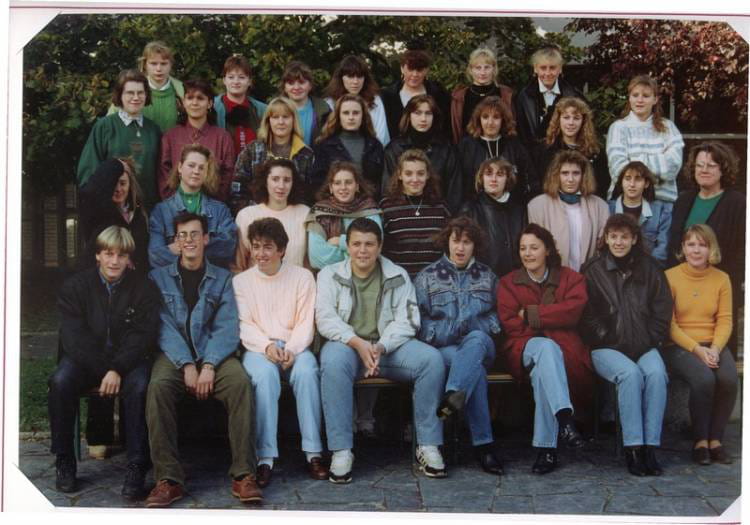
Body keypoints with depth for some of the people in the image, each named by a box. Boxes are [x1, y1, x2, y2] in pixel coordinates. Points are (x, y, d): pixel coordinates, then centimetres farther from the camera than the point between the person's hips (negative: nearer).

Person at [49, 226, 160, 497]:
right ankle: (64, 461, -16)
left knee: (138, 386, -33)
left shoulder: (144, 289, 0)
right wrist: (102, 371, -19)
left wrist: (117, 370, -22)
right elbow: (74, 337, -8)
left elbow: (142, 335, -7)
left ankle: (137, 466, -26)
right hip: (84, 359, 1)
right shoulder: (75, 286, 1)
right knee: (60, 381, -30)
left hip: (128, 359, -1)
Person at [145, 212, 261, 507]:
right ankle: (168, 479, -31)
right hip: (174, 354, 0)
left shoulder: (222, 279, 14)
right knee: (159, 386, -33)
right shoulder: (159, 278, 13)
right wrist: (187, 366, -15)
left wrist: (208, 366, -15)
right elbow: (164, 327, 1)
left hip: (214, 353, 0)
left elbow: (227, 328, 2)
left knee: (240, 382, -31)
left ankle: (243, 474, -29)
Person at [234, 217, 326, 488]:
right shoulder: (240, 281, 13)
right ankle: (265, 457, -36)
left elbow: (306, 322, 3)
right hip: (257, 348, 0)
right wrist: (267, 346, -17)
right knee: (265, 374, -35)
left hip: (294, 346, 0)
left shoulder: (302, 277, 10)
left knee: (306, 372, -34)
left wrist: (291, 349, -16)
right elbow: (244, 324, 2)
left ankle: (313, 453, -30)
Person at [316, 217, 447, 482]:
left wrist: (381, 347, -19)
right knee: (333, 361, -37)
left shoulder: (398, 276, 10)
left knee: (432, 359, -25)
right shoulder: (330, 275, 8)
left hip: (389, 345, 2)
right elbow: (325, 318, -4)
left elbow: (406, 321, 1)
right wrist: (358, 343, -21)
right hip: (347, 344, -1)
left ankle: (428, 446, -17)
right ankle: (341, 451, -32)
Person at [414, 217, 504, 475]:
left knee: (477, 339, -39)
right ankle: (483, 444, -43)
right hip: (442, 349, -1)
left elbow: (497, 317, 13)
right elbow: (419, 321, 4)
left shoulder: (487, 277, 21)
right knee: (476, 368, -36)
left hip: (480, 342, 2)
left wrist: (474, 327, -7)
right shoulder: (427, 277, 14)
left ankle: (453, 396, -57)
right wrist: (450, 331, -10)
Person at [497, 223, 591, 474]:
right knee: (546, 347, -37)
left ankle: (546, 448, -40)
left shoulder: (570, 278, 15)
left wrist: (530, 314, -7)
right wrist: (548, 325, -9)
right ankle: (564, 418, -54)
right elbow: (509, 324, 2)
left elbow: (574, 309, -7)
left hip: (566, 351, 0)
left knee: (542, 371, -35)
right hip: (526, 348, 0)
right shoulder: (508, 283, 17)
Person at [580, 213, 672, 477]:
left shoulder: (649, 268, 14)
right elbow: (588, 316, 4)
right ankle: (633, 448, -30)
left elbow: (662, 310, 13)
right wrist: (608, 339, -7)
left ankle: (650, 446, -28)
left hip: (644, 346, 2)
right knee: (630, 373, -33)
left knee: (657, 373, -30)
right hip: (607, 348, -2)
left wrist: (650, 341, 1)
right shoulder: (592, 270, 7)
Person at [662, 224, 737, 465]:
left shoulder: (721, 279, 9)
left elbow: (725, 320, 4)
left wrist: (715, 349, -13)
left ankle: (715, 439, -10)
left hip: (713, 345, 3)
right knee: (703, 378, -31)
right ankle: (700, 440, -13)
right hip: (678, 346, -3)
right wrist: (696, 349, -15)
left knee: (729, 379, -27)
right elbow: (668, 324, -5)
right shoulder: (670, 277, -2)